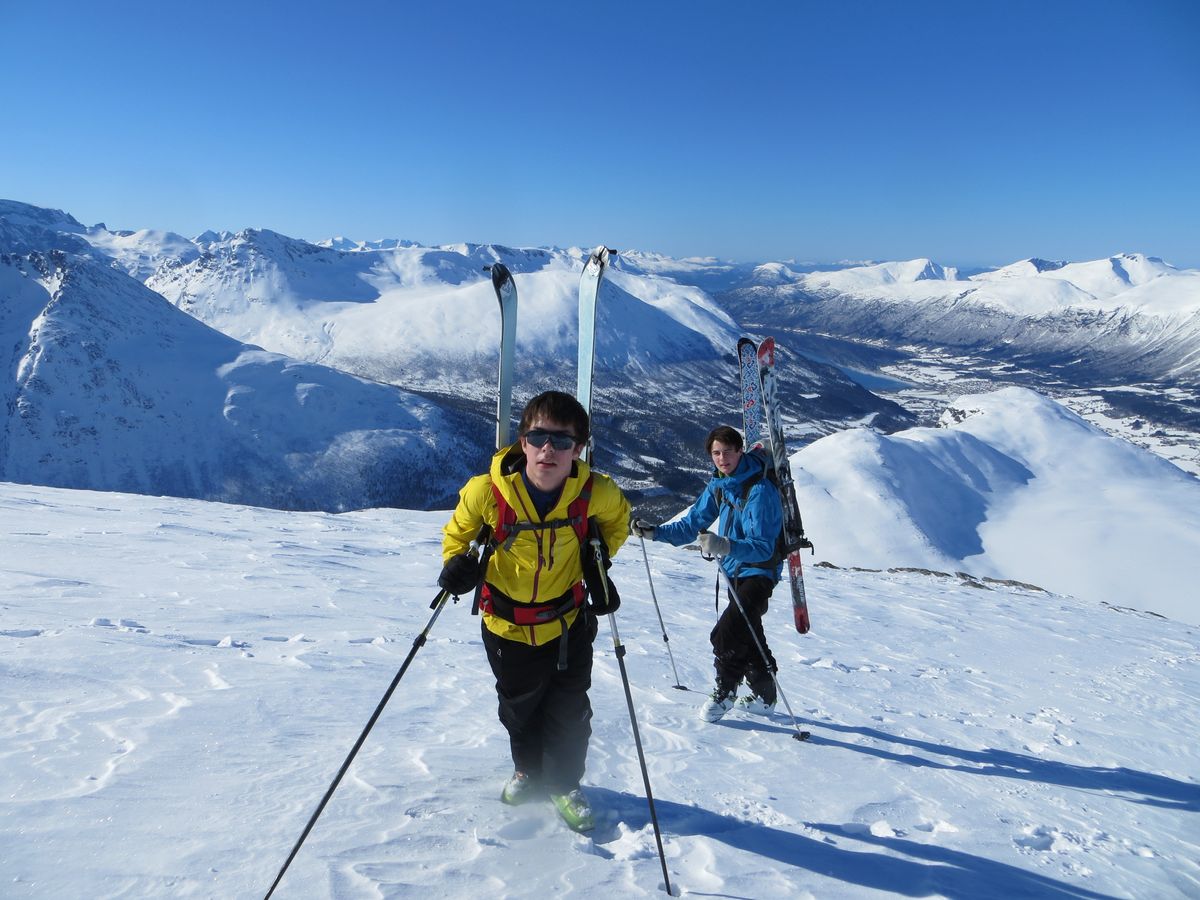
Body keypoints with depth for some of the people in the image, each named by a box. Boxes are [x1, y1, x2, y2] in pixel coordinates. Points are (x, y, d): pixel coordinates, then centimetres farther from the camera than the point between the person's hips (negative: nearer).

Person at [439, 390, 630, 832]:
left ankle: (565, 784, 36)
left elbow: (617, 517, 4)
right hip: (507, 624, 1)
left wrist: (599, 555, -8)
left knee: (569, 709, 9)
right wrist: (458, 563, -22)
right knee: (519, 706, 21)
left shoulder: (596, 492, -23)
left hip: (567, 620, 0)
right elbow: (458, 531, -4)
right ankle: (529, 770, 50)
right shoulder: (486, 491, -26)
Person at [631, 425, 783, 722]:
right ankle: (764, 696, 40)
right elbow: (691, 525, 3)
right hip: (734, 570, 8)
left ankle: (725, 691, 10)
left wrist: (725, 546, -48)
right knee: (746, 635, 20)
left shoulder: (760, 491, -25)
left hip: (759, 571, -8)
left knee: (726, 634, -17)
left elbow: (763, 547, -32)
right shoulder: (718, 484, -1)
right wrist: (655, 532, -11)